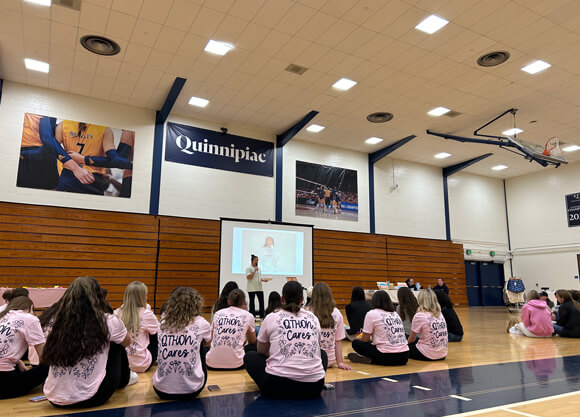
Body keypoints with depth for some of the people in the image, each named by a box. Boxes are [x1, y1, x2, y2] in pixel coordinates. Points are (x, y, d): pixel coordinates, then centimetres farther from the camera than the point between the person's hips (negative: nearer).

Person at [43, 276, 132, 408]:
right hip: (89, 398, -4)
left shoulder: (60, 322, -1)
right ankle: (123, 380, 43)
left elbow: (47, 358, 15)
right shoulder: (108, 322, -9)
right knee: (115, 344, 18)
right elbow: (127, 342, 12)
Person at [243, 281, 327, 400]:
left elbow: (261, 352, 20)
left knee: (249, 356, 23)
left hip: (277, 386, -2)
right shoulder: (313, 318, 10)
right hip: (313, 387, 2)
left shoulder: (271, 318, 5)